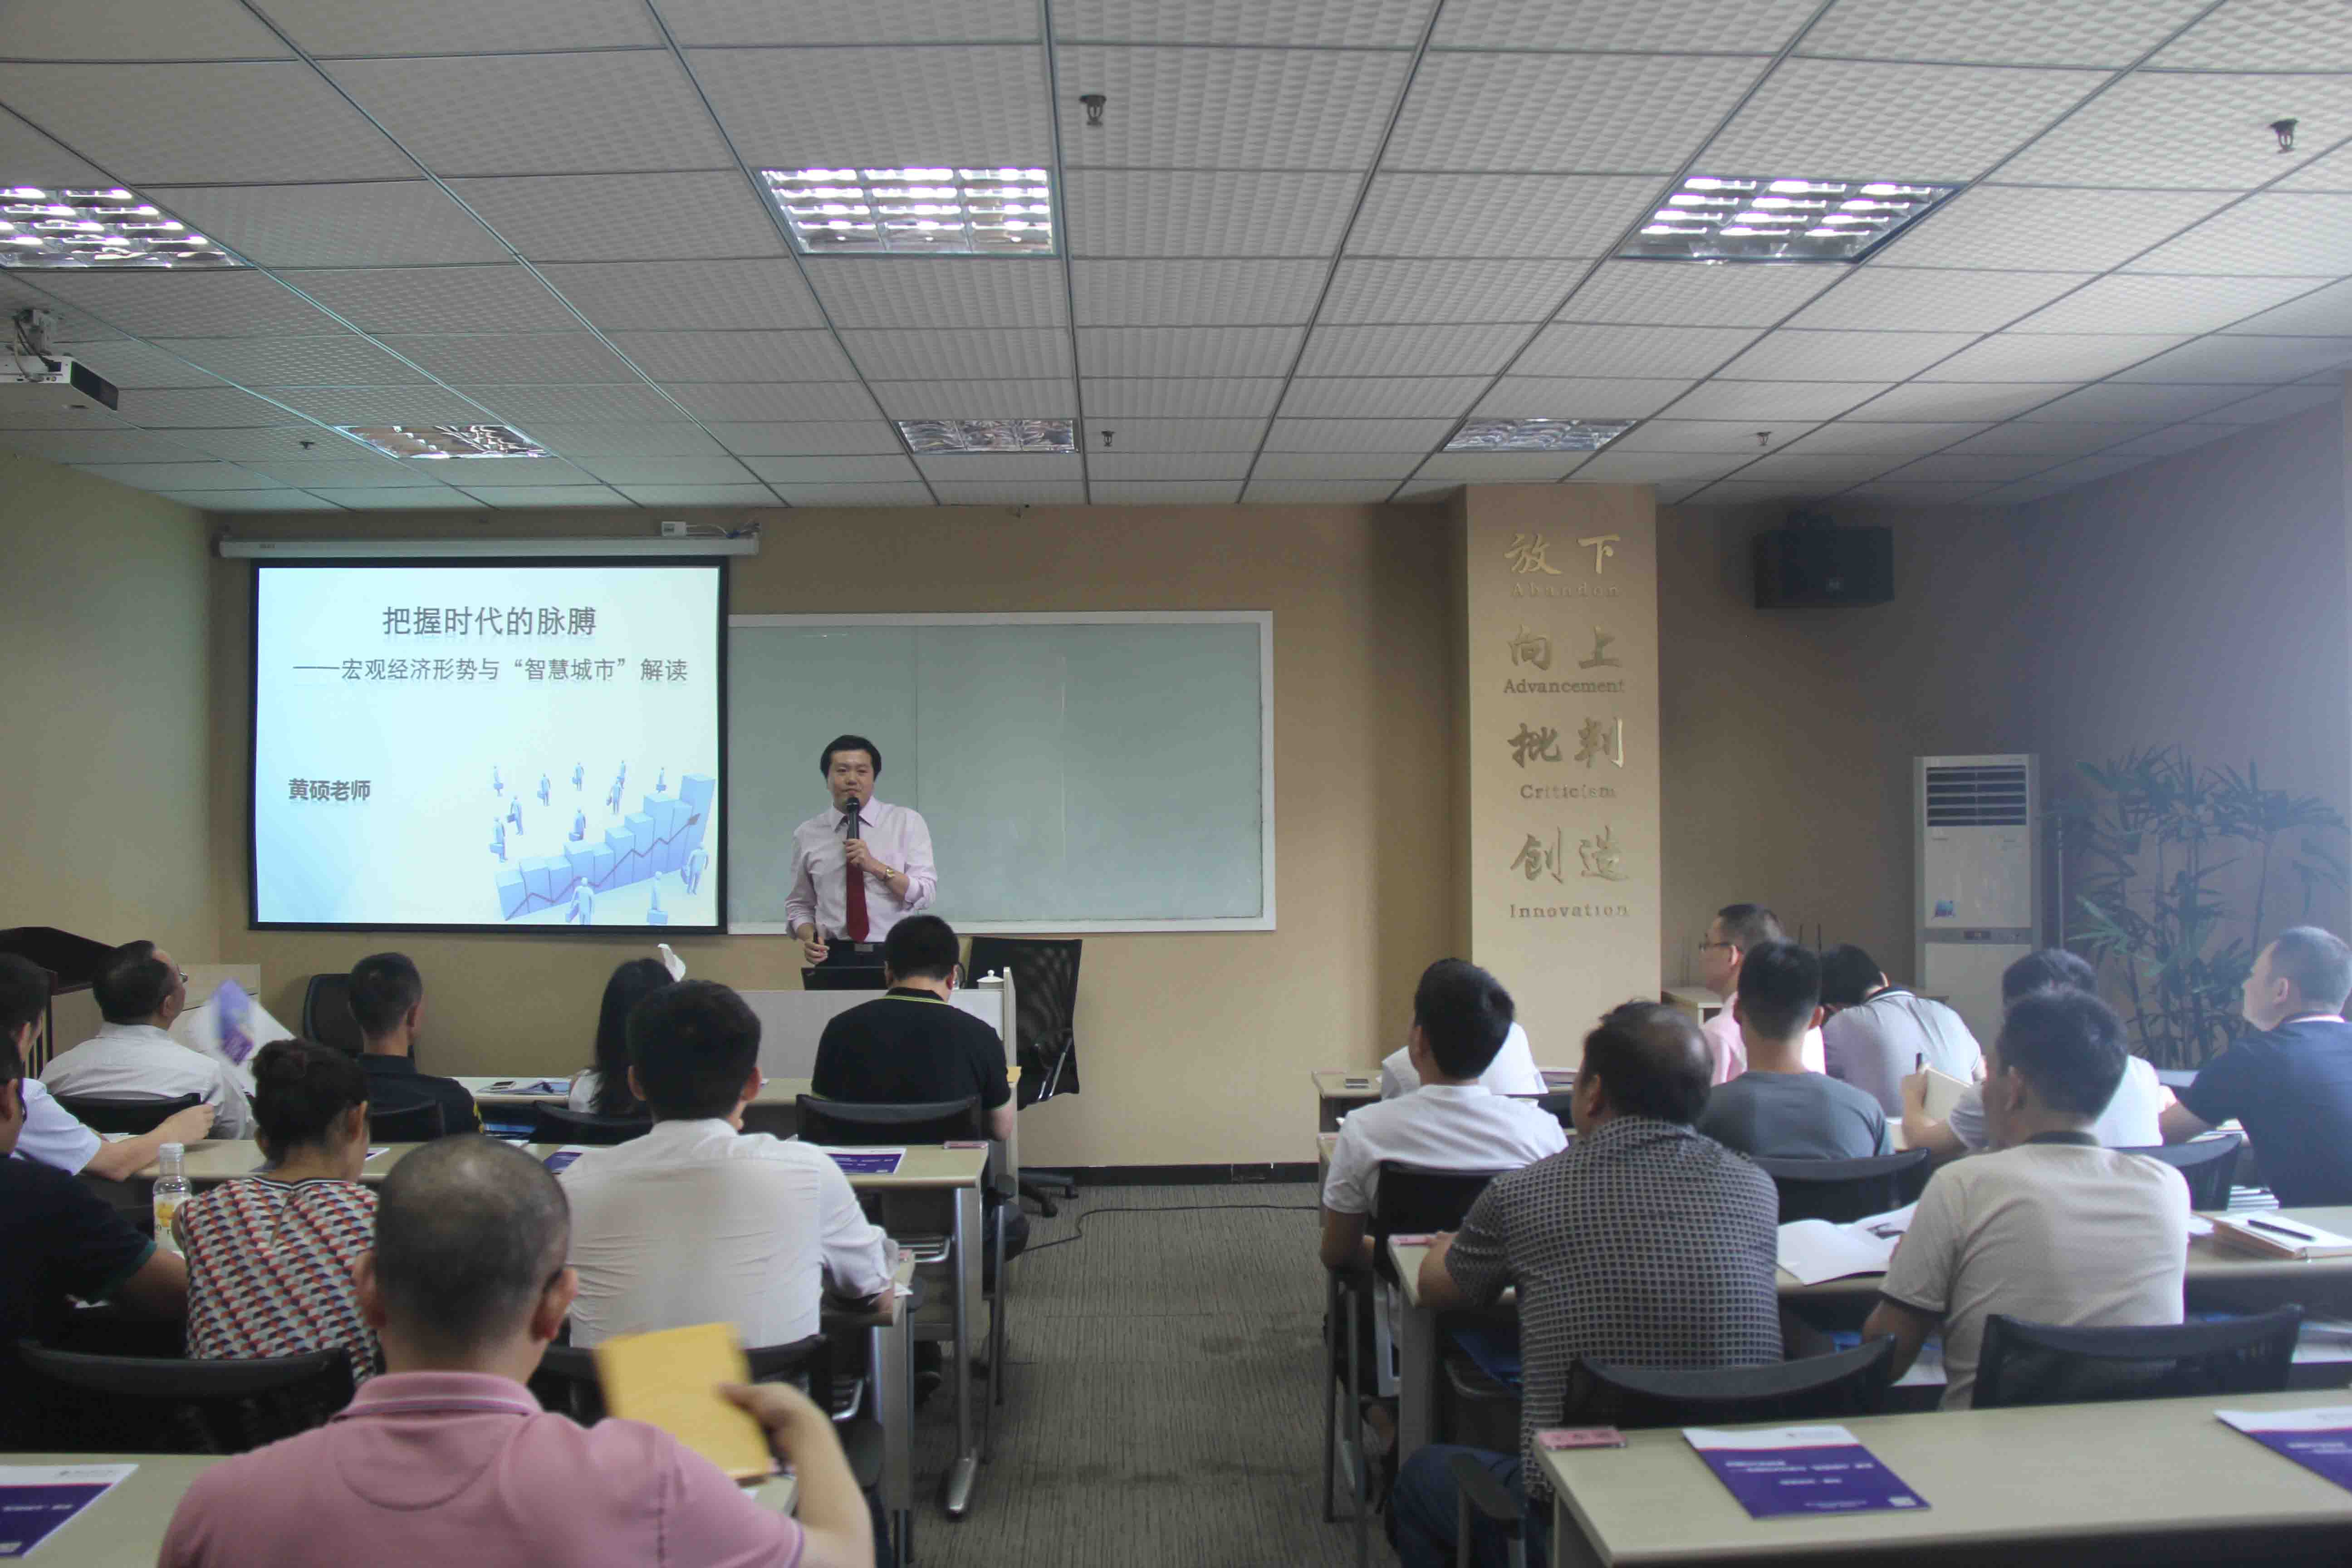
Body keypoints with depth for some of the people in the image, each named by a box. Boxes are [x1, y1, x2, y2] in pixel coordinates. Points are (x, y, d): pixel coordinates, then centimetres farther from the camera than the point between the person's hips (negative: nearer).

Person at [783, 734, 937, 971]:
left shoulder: (907, 821, 2)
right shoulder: (807, 834, 7)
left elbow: (925, 894, -5)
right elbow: (799, 905, 13)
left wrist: (875, 866, -16)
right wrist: (809, 938, -6)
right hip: (835, 959, 1)